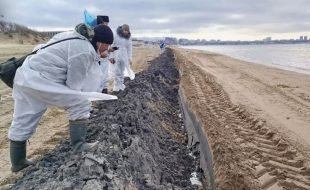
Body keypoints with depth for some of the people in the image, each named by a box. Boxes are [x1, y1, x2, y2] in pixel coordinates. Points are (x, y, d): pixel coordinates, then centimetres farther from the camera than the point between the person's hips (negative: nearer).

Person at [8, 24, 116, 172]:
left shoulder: (75, 37, 13)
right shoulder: (84, 51, -17)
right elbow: (74, 84, -14)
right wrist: (78, 99, 4)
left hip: (25, 77, 11)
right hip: (39, 81, -11)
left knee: (22, 123, 18)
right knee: (80, 103, -7)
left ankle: (17, 162, 35)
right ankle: (78, 145, 1)